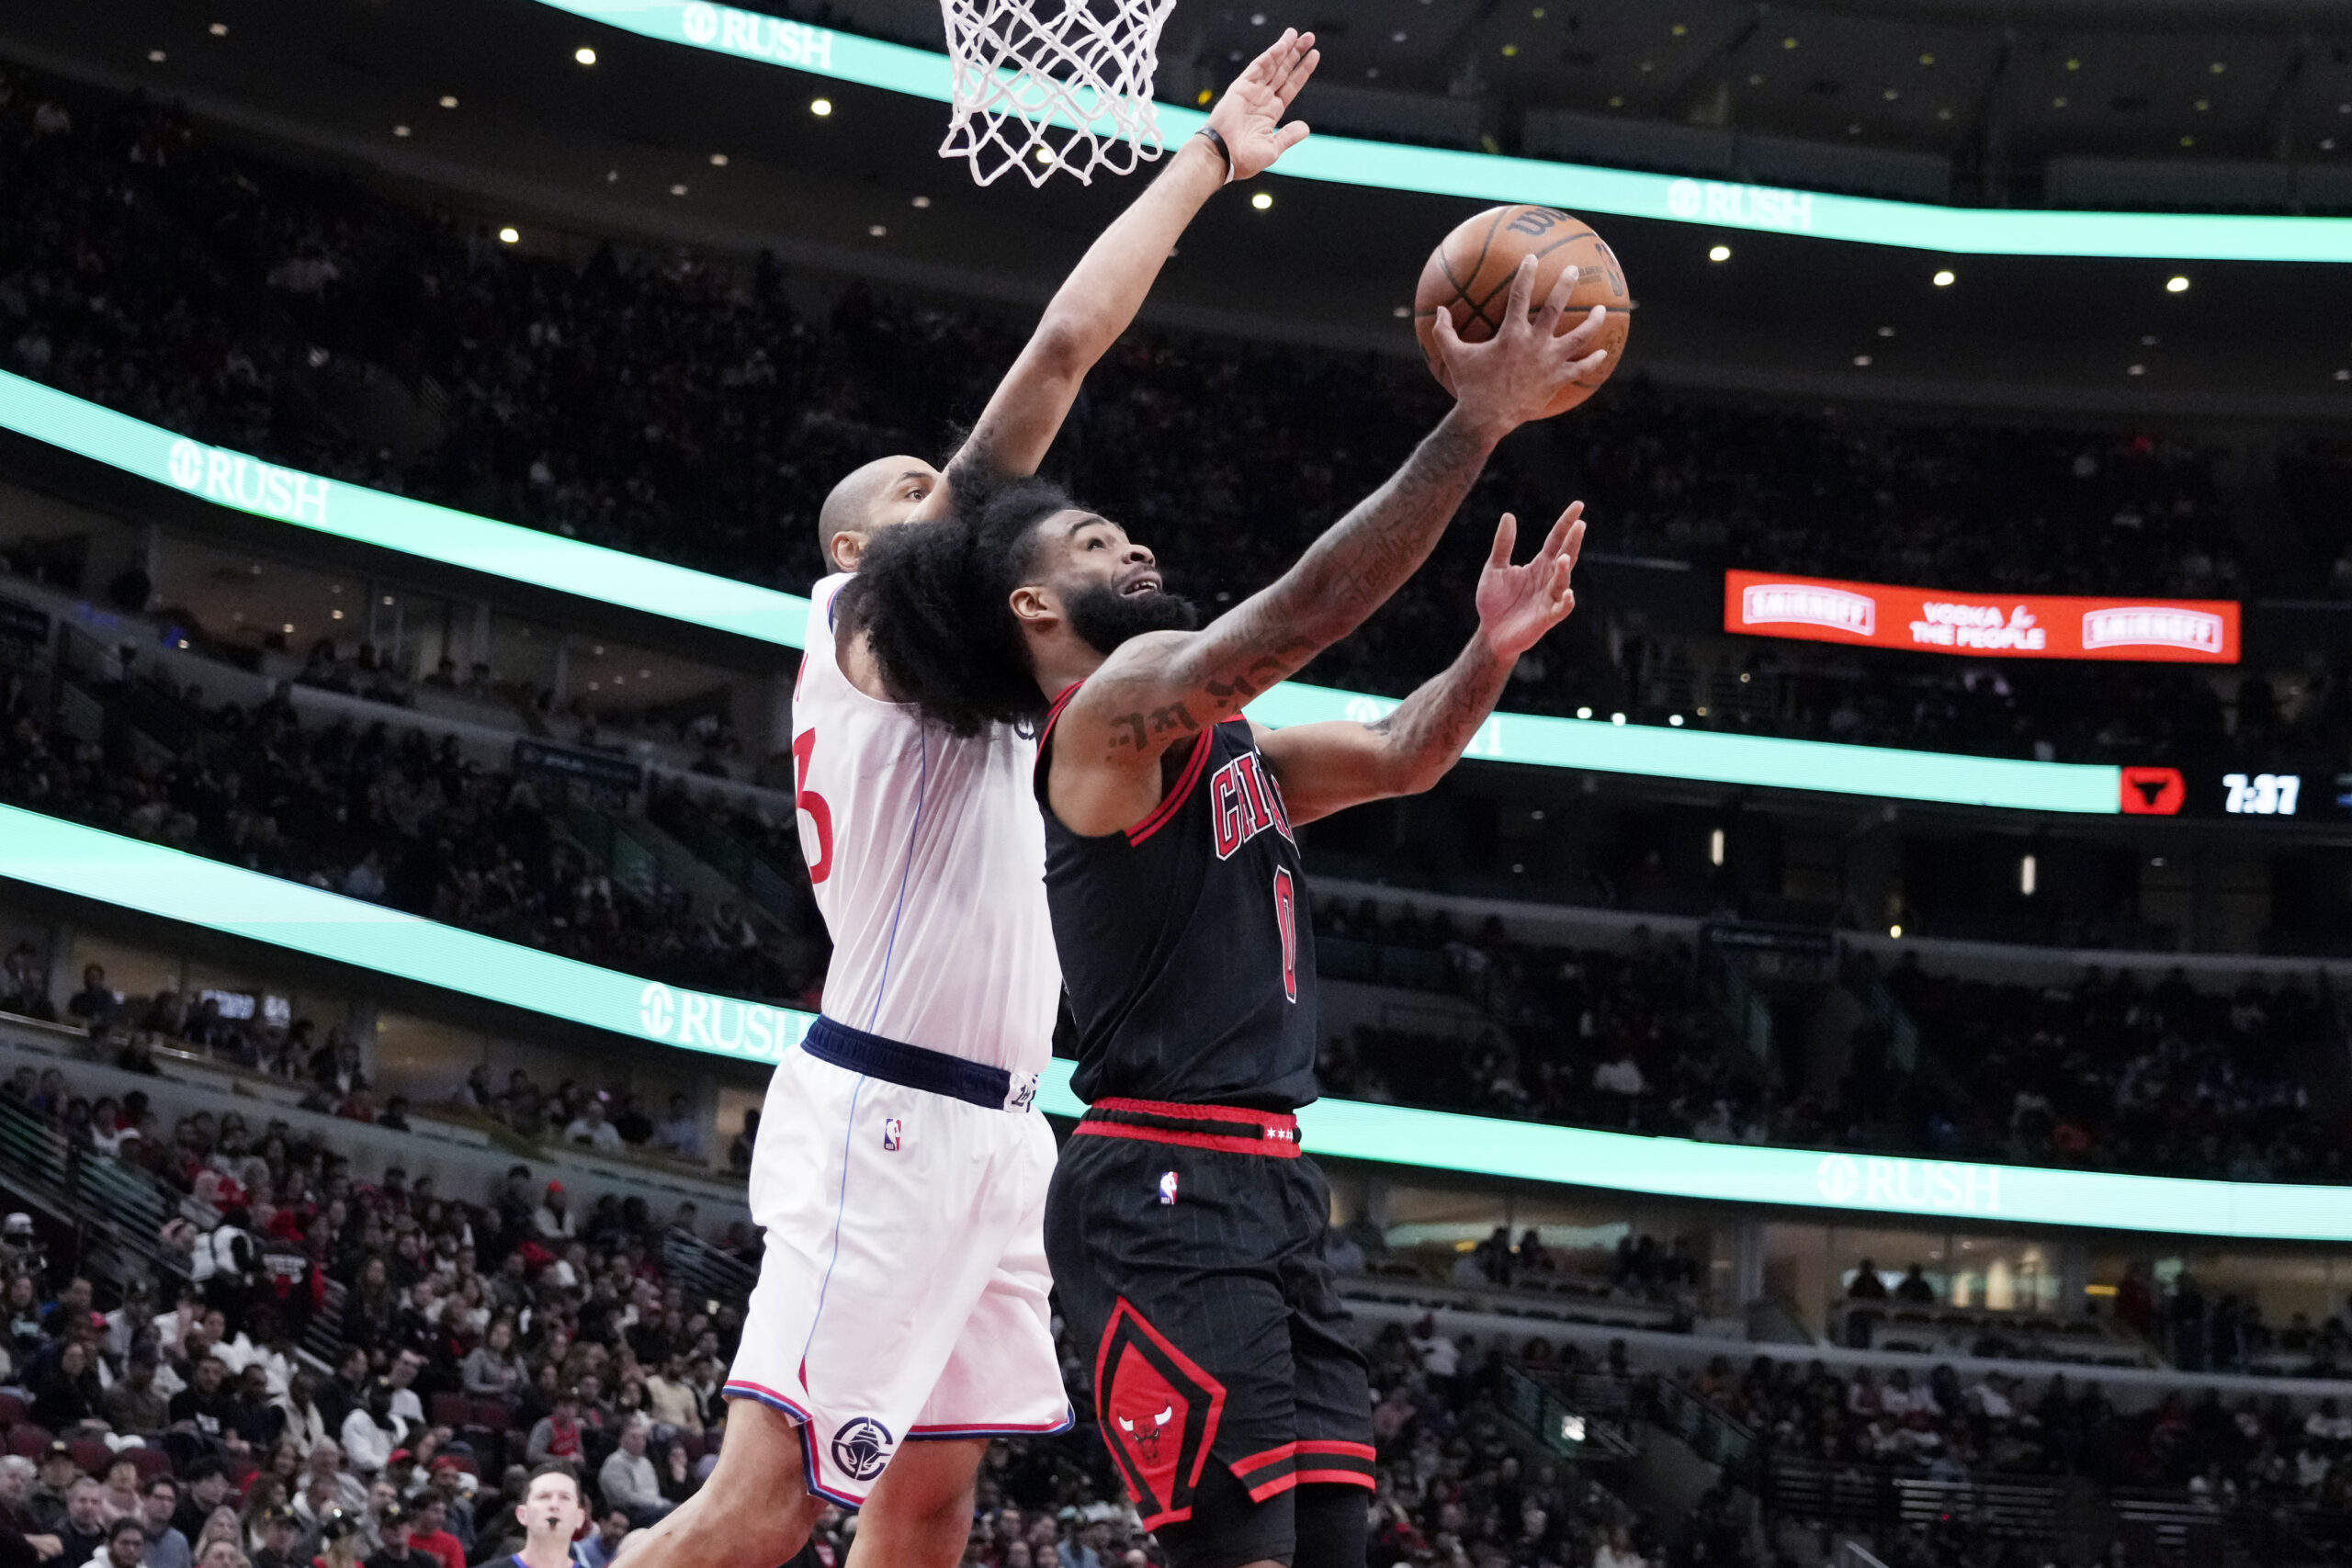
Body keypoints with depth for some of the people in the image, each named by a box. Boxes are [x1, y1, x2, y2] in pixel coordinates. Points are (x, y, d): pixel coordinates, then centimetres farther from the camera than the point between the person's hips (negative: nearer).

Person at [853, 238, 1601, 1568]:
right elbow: (1309, 607, -18)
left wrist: (1494, 649, 5)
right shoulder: (1121, 702, -6)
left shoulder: (1219, 742, 22)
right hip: (1168, 1191, -10)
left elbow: (1400, 758, 24)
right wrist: (1477, 424, -19)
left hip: (1268, 1190, 10)